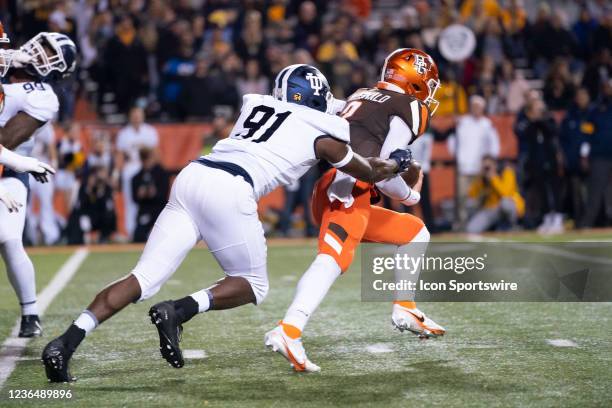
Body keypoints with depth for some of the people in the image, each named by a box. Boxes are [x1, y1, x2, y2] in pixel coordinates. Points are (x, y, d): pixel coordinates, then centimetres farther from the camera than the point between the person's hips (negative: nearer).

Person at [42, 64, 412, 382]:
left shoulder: (257, 104, 27)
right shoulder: (322, 132, 14)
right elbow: (370, 174, 29)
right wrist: (397, 163, 50)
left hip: (192, 176, 6)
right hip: (230, 191, -6)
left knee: (144, 279, 4)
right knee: (254, 287, 13)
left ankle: (67, 341, -12)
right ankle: (178, 312, -12)